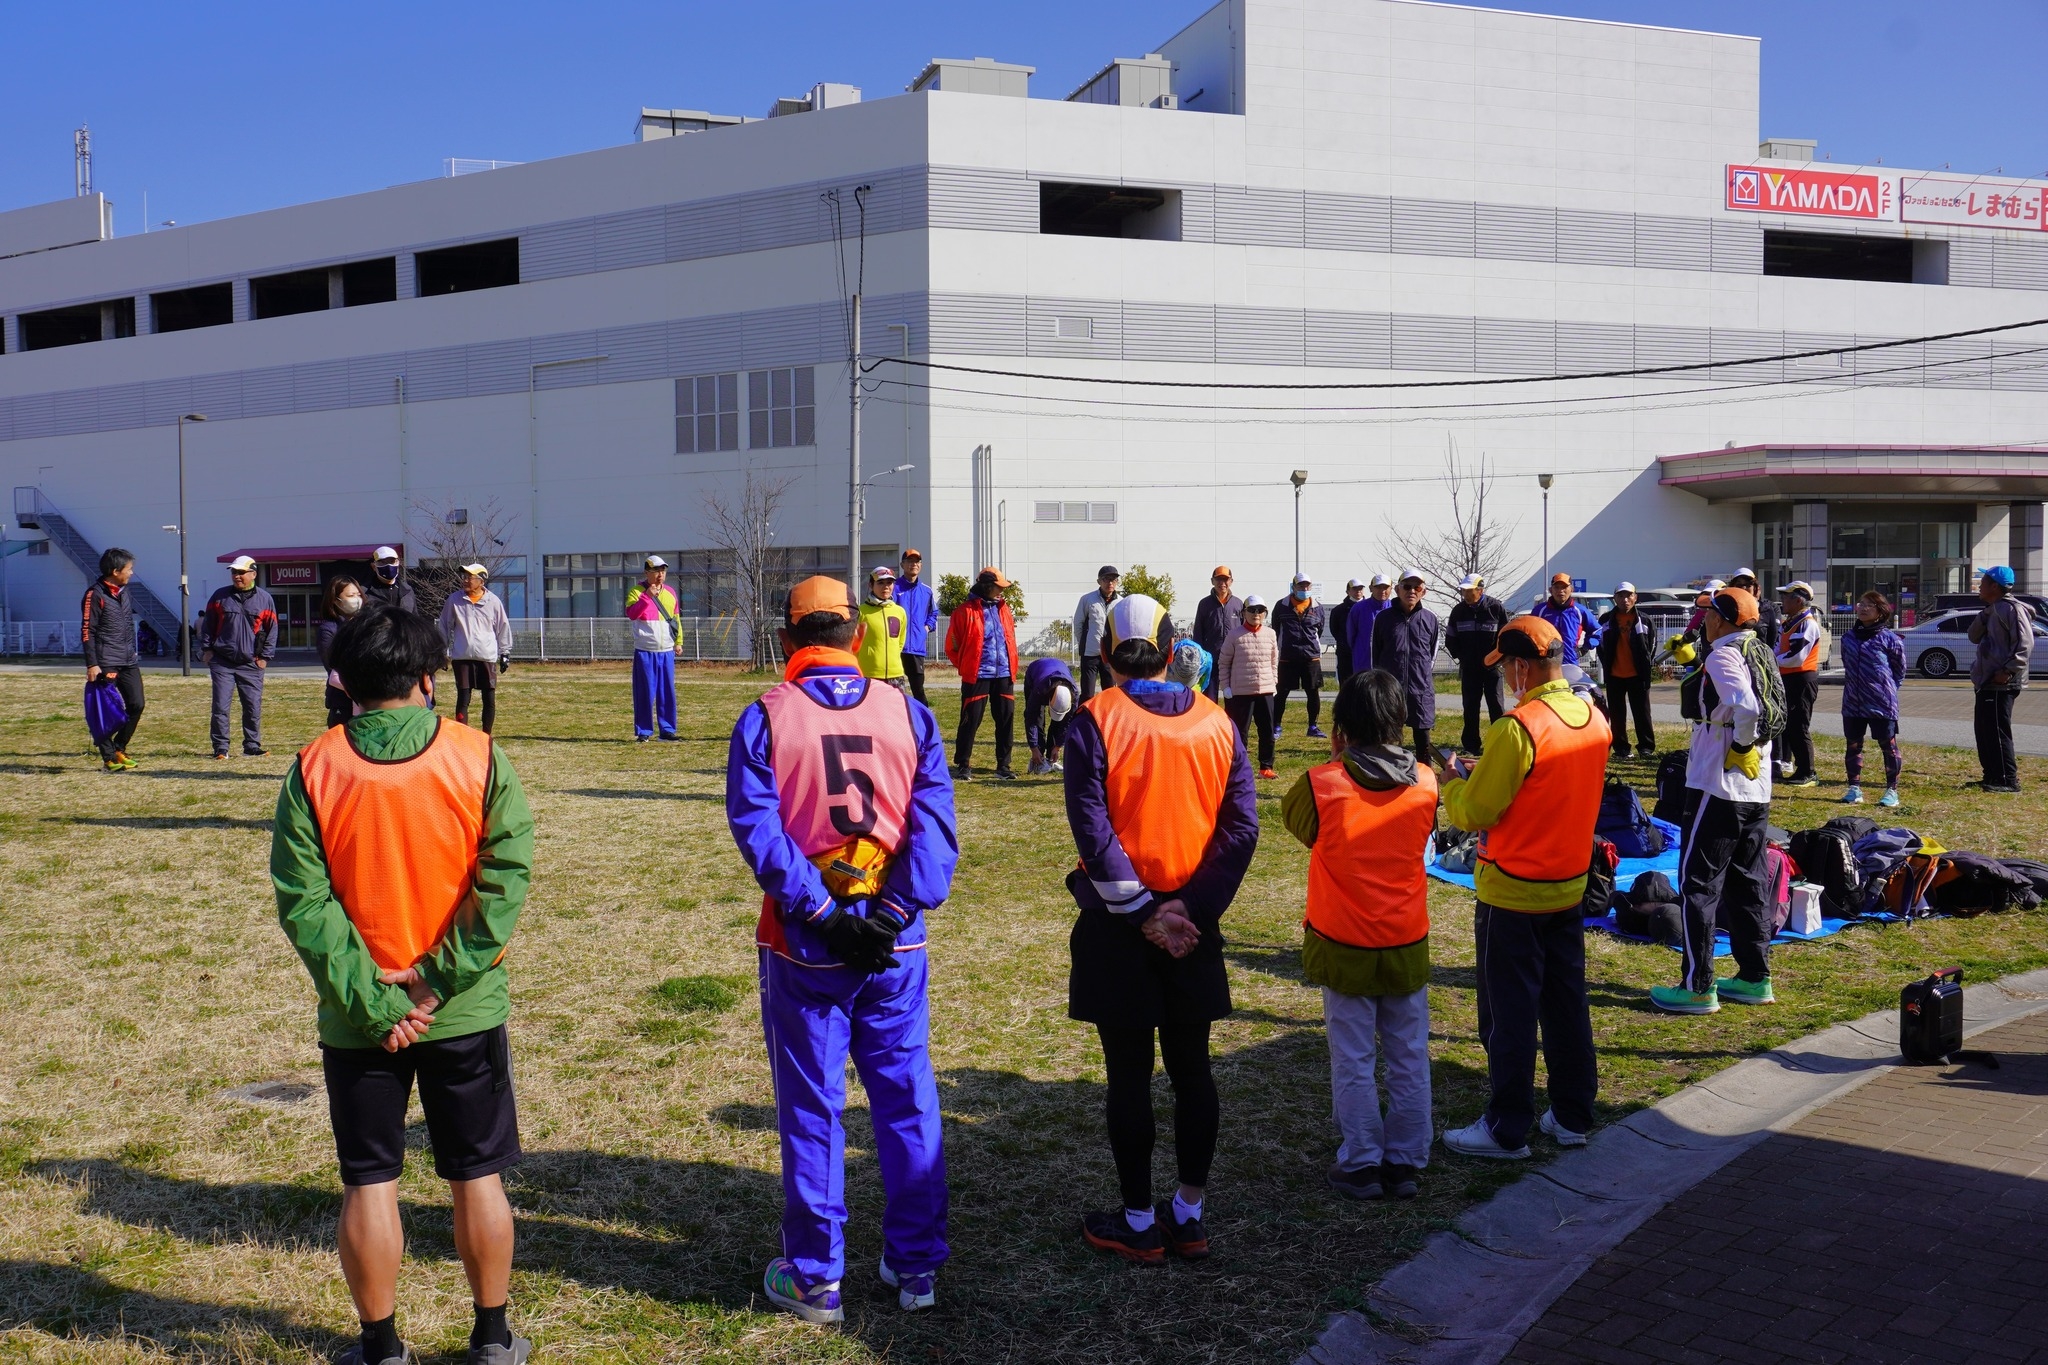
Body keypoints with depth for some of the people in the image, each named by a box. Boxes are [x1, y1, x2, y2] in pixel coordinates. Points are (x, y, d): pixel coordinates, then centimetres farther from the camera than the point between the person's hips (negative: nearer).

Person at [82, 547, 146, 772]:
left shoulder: (125, 591, 13)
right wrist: (91, 664, -16)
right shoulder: (95, 594, -10)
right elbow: (87, 631, -12)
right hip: (106, 663, -7)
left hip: (129, 661, 7)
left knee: (136, 705, 4)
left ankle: (119, 749, 19)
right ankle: (109, 758, 6)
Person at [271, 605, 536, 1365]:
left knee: (369, 1183, 12)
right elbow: (505, 879, -15)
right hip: (466, 1012, 0)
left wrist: (373, 1003, -12)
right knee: (478, 1177, 13)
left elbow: (304, 904, -13)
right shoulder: (480, 759, -8)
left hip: (358, 1019, 0)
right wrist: (439, 981, -14)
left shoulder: (313, 771, -8)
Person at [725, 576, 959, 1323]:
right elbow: (934, 818, -7)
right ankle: (915, 1266, 21)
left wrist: (822, 911, -15)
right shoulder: (908, 712, 1)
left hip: (804, 946, -2)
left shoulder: (766, 717, -5)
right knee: (907, 1101, 13)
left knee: (811, 1109, 8)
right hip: (896, 945, 2)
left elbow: (756, 826, -14)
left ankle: (814, 1278, 18)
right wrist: (893, 912, -11)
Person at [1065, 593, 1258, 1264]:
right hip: (1194, 925, 4)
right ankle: (1189, 1216, 23)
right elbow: (1242, 826, -4)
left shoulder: (1094, 721, -10)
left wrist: (1141, 912, -12)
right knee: (1192, 1068, 13)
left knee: (1129, 1074, 5)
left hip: (1118, 927, -3)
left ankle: (1139, 1223, 16)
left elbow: (1093, 831, -18)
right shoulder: (1215, 721, 2)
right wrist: (1192, 909, -7)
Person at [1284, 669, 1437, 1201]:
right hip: (1408, 944, 3)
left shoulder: (1322, 784, -17)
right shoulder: (1425, 784, -7)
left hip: (1343, 946, -3)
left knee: (1353, 1062, 9)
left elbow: (1292, 816, 4)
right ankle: (1405, 1163, 21)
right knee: (1409, 1059, 13)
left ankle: (1361, 1165, 16)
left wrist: (1338, 759, 4)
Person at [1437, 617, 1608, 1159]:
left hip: (1512, 892, -7)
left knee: (1510, 1013, 3)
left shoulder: (1517, 729, -23)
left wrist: (1453, 783, 2)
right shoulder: (1594, 720, 1)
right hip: (1569, 886, 7)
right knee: (1567, 1005, 16)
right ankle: (1572, 1117, 25)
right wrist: (1490, 772, 14)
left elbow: (1473, 813, -18)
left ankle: (1507, 1129, 12)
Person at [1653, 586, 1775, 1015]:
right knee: (1748, 884, 16)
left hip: (1718, 787, -9)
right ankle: (1755, 978, 22)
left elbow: (1746, 707, -31)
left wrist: (1739, 745, -16)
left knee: (1699, 886, -2)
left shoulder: (1723, 656, -15)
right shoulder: (1760, 654, 12)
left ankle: (1697, 987, 0)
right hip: (1757, 790, 9)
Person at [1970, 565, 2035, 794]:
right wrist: (1985, 613, 3)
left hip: (2001, 683, -10)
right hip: (1986, 681, 10)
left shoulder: (2011, 608, -12)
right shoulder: (1993, 610, 18)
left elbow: (2025, 643, -19)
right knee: (1984, 731, 14)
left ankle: (2008, 780, -8)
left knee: (1998, 731, -10)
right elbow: (1974, 637, 15)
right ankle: (1992, 775, 21)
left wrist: (2008, 670, -25)